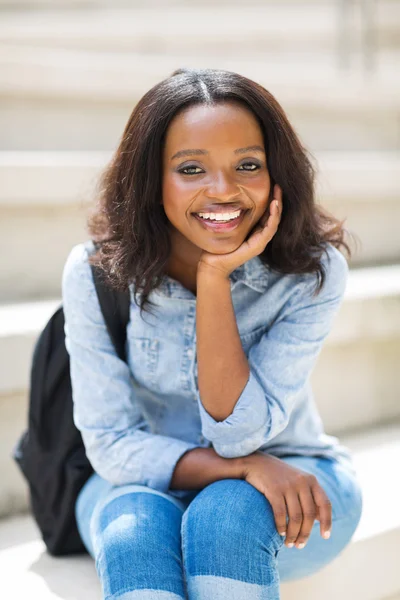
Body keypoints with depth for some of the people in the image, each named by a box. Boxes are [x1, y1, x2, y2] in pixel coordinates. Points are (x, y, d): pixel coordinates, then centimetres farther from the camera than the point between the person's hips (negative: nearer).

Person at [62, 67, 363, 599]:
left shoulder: (314, 271, -17)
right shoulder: (96, 272, -16)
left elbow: (237, 432, -22)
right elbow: (112, 443, -14)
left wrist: (214, 277, -30)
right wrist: (247, 467, -28)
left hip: (288, 485, 0)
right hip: (142, 483, 0)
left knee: (229, 512, -34)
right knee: (136, 527, -34)